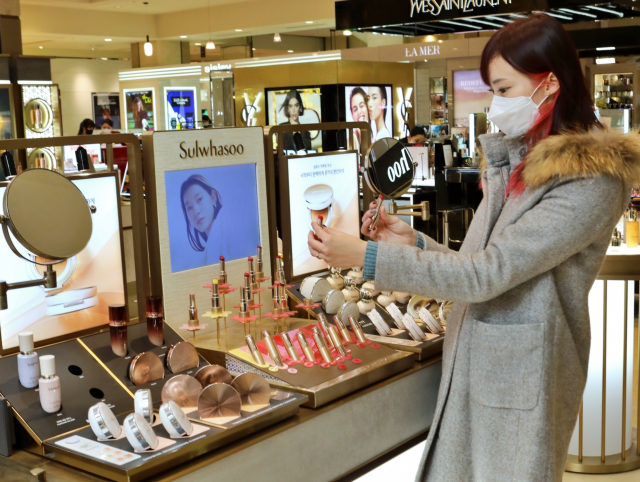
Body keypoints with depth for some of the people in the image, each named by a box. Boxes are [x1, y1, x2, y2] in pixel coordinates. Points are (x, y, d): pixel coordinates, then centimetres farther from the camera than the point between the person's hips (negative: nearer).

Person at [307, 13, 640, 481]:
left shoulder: (590, 183, -17)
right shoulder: (515, 164, 9)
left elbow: (485, 275, -23)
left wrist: (368, 256, -23)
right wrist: (415, 243, -2)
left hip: (520, 388, -7)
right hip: (468, 373, 7)